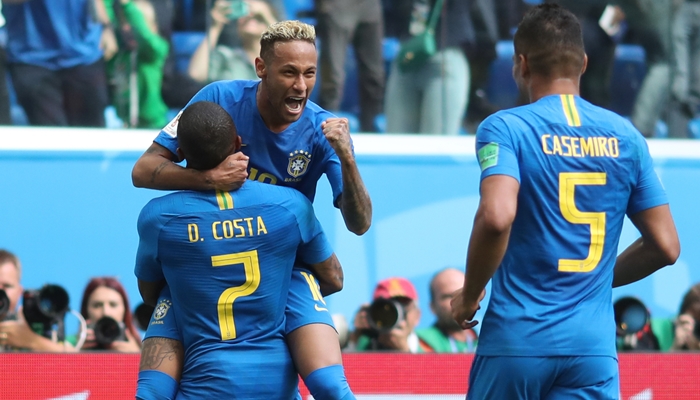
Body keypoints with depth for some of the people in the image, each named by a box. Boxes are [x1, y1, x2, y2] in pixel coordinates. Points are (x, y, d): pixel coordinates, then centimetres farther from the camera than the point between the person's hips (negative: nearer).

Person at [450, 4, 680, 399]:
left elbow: (496, 216, -21)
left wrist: (469, 294, -6)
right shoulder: (626, 137, 9)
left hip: (516, 340, -2)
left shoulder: (504, 128, -4)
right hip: (594, 346, 2)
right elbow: (665, 245, 10)